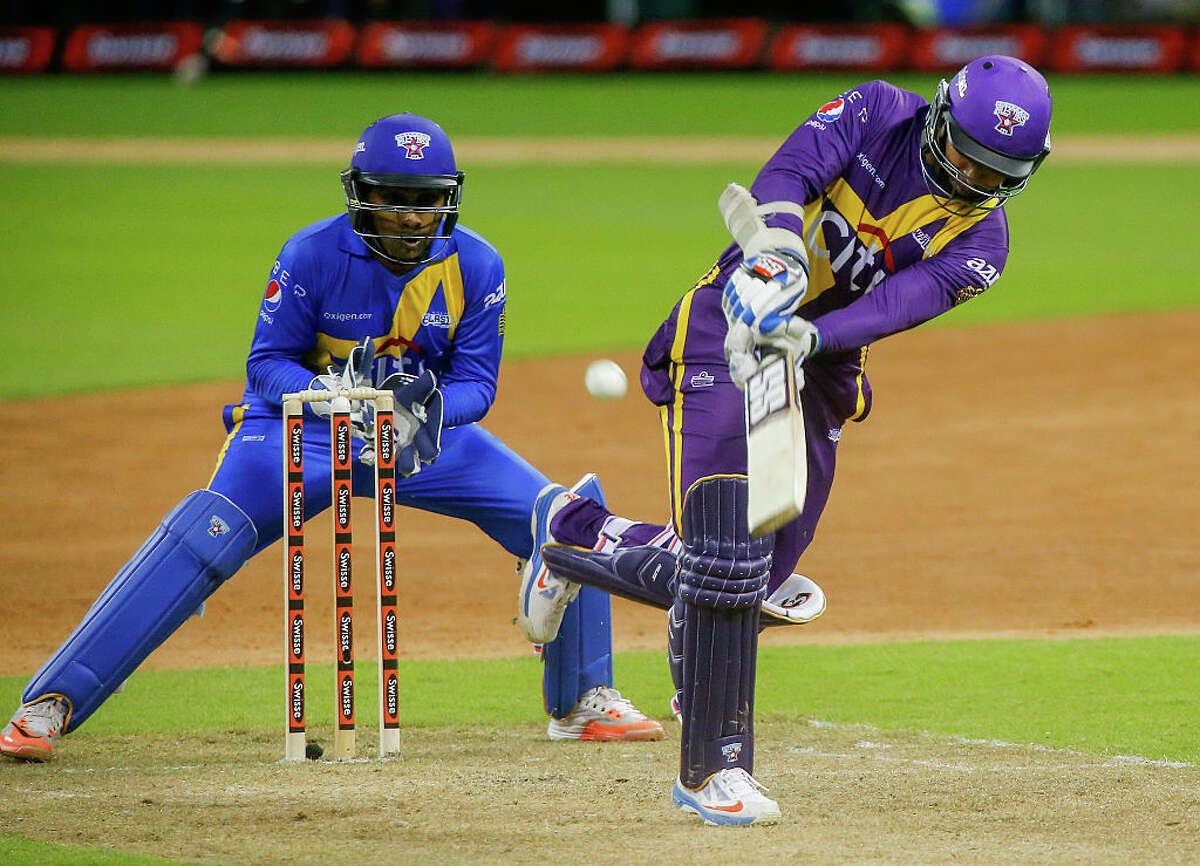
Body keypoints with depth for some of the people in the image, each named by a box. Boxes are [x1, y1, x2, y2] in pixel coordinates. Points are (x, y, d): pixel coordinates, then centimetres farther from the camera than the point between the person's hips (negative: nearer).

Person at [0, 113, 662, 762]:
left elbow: (476, 383, -9)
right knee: (210, 530, -28)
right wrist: (327, 391, -36)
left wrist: (427, 409, -32)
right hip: (301, 429, -4)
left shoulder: (476, 266, -11)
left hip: (426, 431, 4)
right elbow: (267, 365, -14)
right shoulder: (312, 255, -18)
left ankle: (583, 702, 13)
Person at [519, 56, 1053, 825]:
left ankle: (581, 536, 35)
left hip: (820, 371, 5)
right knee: (727, 553, -17)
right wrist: (774, 257, -43)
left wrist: (811, 336, -41)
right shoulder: (877, 114, -8)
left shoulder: (981, 240, -5)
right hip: (728, 333, -5)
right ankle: (713, 769, -6)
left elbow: (903, 300, -23)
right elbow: (789, 173, -22)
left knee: (756, 583, 8)